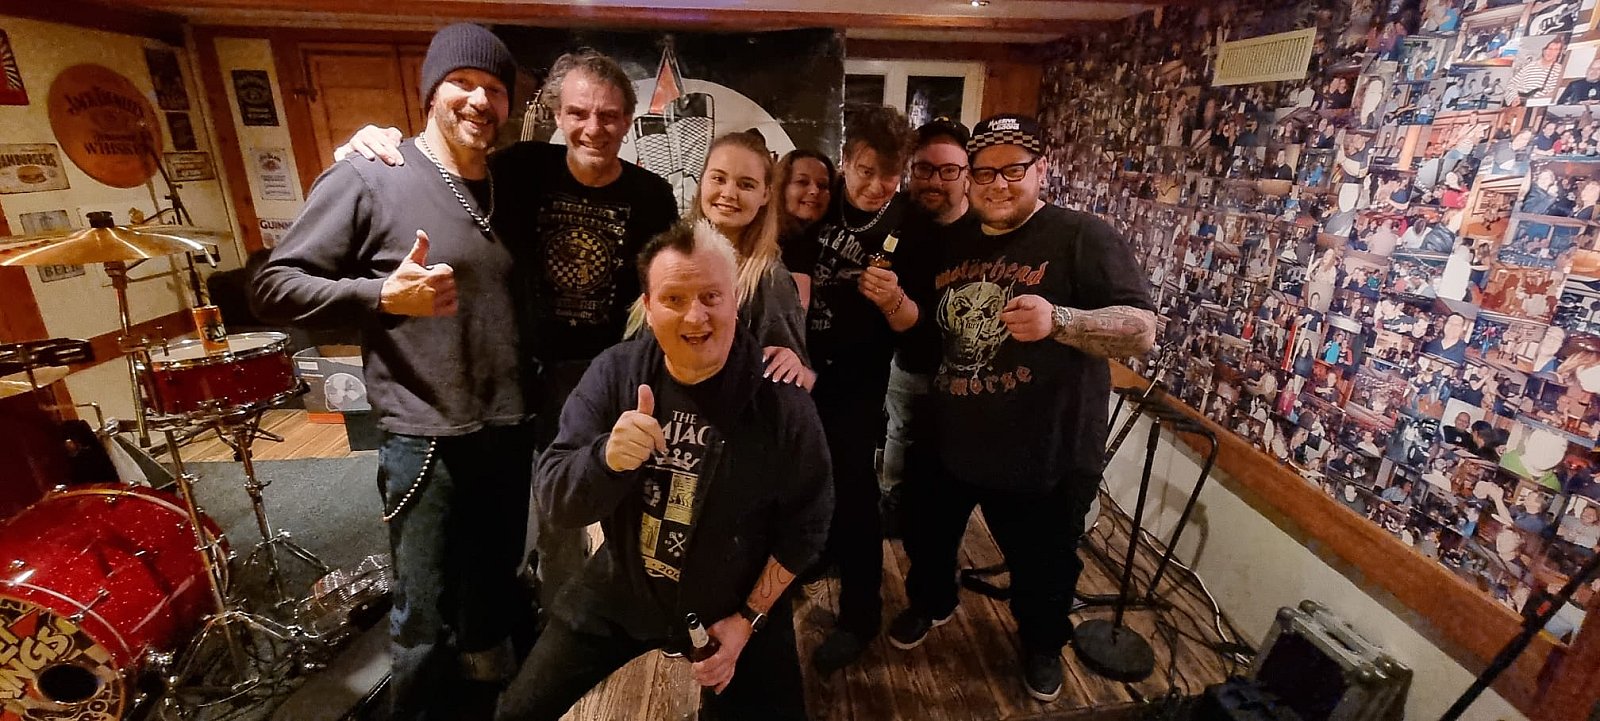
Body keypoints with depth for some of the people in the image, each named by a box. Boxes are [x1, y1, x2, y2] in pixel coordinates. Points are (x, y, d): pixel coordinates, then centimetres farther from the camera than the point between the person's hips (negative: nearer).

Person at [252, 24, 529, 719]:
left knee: (494, 589, 25)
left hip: (512, 432, 6)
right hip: (424, 440, -5)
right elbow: (274, 285, -8)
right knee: (424, 627, 7)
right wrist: (383, 294, -24)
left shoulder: (509, 188, 9)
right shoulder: (367, 178, -9)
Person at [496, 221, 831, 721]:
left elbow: (805, 522, -10)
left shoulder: (781, 398, -21)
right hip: (620, 591, 3)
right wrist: (608, 458, -38)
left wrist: (749, 618, -9)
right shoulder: (614, 373, -15)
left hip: (736, 605, -2)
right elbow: (554, 500, -17)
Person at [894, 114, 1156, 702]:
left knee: (1043, 569, 19)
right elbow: (922, 326, 14)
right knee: (926, 538, 24)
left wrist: (1058, 320, -36)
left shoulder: (1082, 238, -13)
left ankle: (1043, 644, 51)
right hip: (945, 440, 5)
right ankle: (931, 603, 56)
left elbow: (1142, 330, -20)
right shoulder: (950, 240, 4)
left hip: (1042, 454, -4)